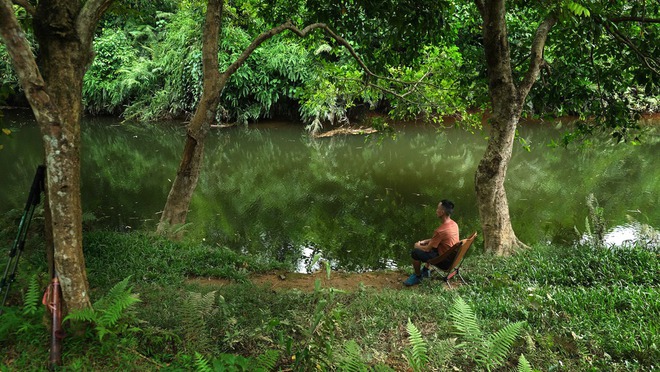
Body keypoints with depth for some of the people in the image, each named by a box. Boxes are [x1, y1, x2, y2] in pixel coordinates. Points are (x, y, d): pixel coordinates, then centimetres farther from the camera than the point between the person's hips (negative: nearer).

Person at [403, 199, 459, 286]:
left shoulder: (441, 230, -30)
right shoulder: (454, 224, -3)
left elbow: (428, 249, -18)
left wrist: (418, 246, 2)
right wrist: (425, 241, 9)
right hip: (453, 256, 9)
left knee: (415, 253, -8)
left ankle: (418, 277, 14)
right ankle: (426, 271, 35)